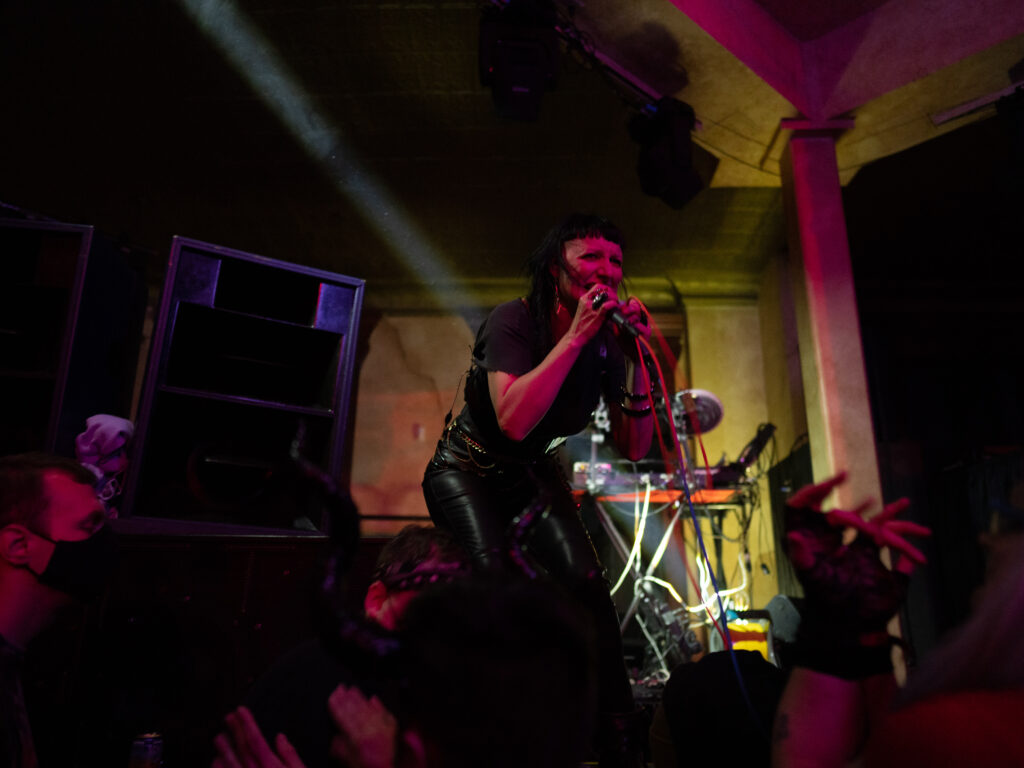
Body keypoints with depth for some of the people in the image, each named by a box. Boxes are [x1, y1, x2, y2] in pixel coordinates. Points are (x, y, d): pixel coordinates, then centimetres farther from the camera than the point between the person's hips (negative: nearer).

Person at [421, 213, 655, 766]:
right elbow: (514, 419, -38)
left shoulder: (607, 342, -7)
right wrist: (576, 335, -34)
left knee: (585, 580, -20)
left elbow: (634, 449, -9)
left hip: (534, 475, 4)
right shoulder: (514, 320, -21)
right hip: (467, 471, -4)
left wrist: (636, 362, -21)